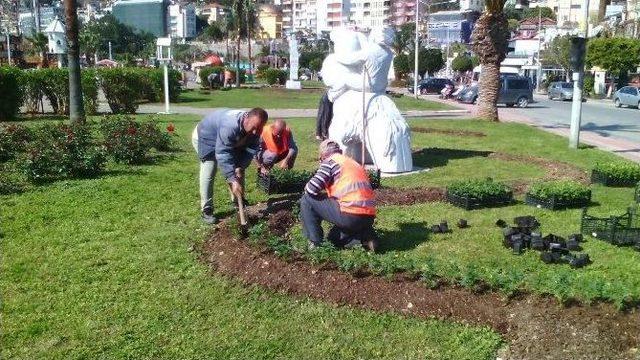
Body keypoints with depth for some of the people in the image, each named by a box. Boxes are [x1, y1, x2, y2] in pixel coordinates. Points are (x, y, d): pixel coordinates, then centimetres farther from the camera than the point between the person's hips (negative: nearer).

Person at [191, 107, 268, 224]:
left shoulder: (255, 128, -24)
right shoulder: (230, 126, -46)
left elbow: (251, 149, -16)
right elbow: (223, 154, -47)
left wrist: (240, 167, -31)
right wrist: (233, 180, -49)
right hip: (206, 137, -7)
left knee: (239, 170, 8)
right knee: (208, 175, -17)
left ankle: (239, 201, 25)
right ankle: (206, 210, -9)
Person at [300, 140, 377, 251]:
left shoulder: (330, 161, 4)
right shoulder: (354, 163, 26)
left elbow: (312, 189, -6)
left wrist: (307, 188, 18)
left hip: (350, 216, -8)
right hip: (369, 218, 8)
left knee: (307, 200, 7)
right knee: (334, 236, 33)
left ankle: (315, 243, 6)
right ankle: (364, 237, 8)